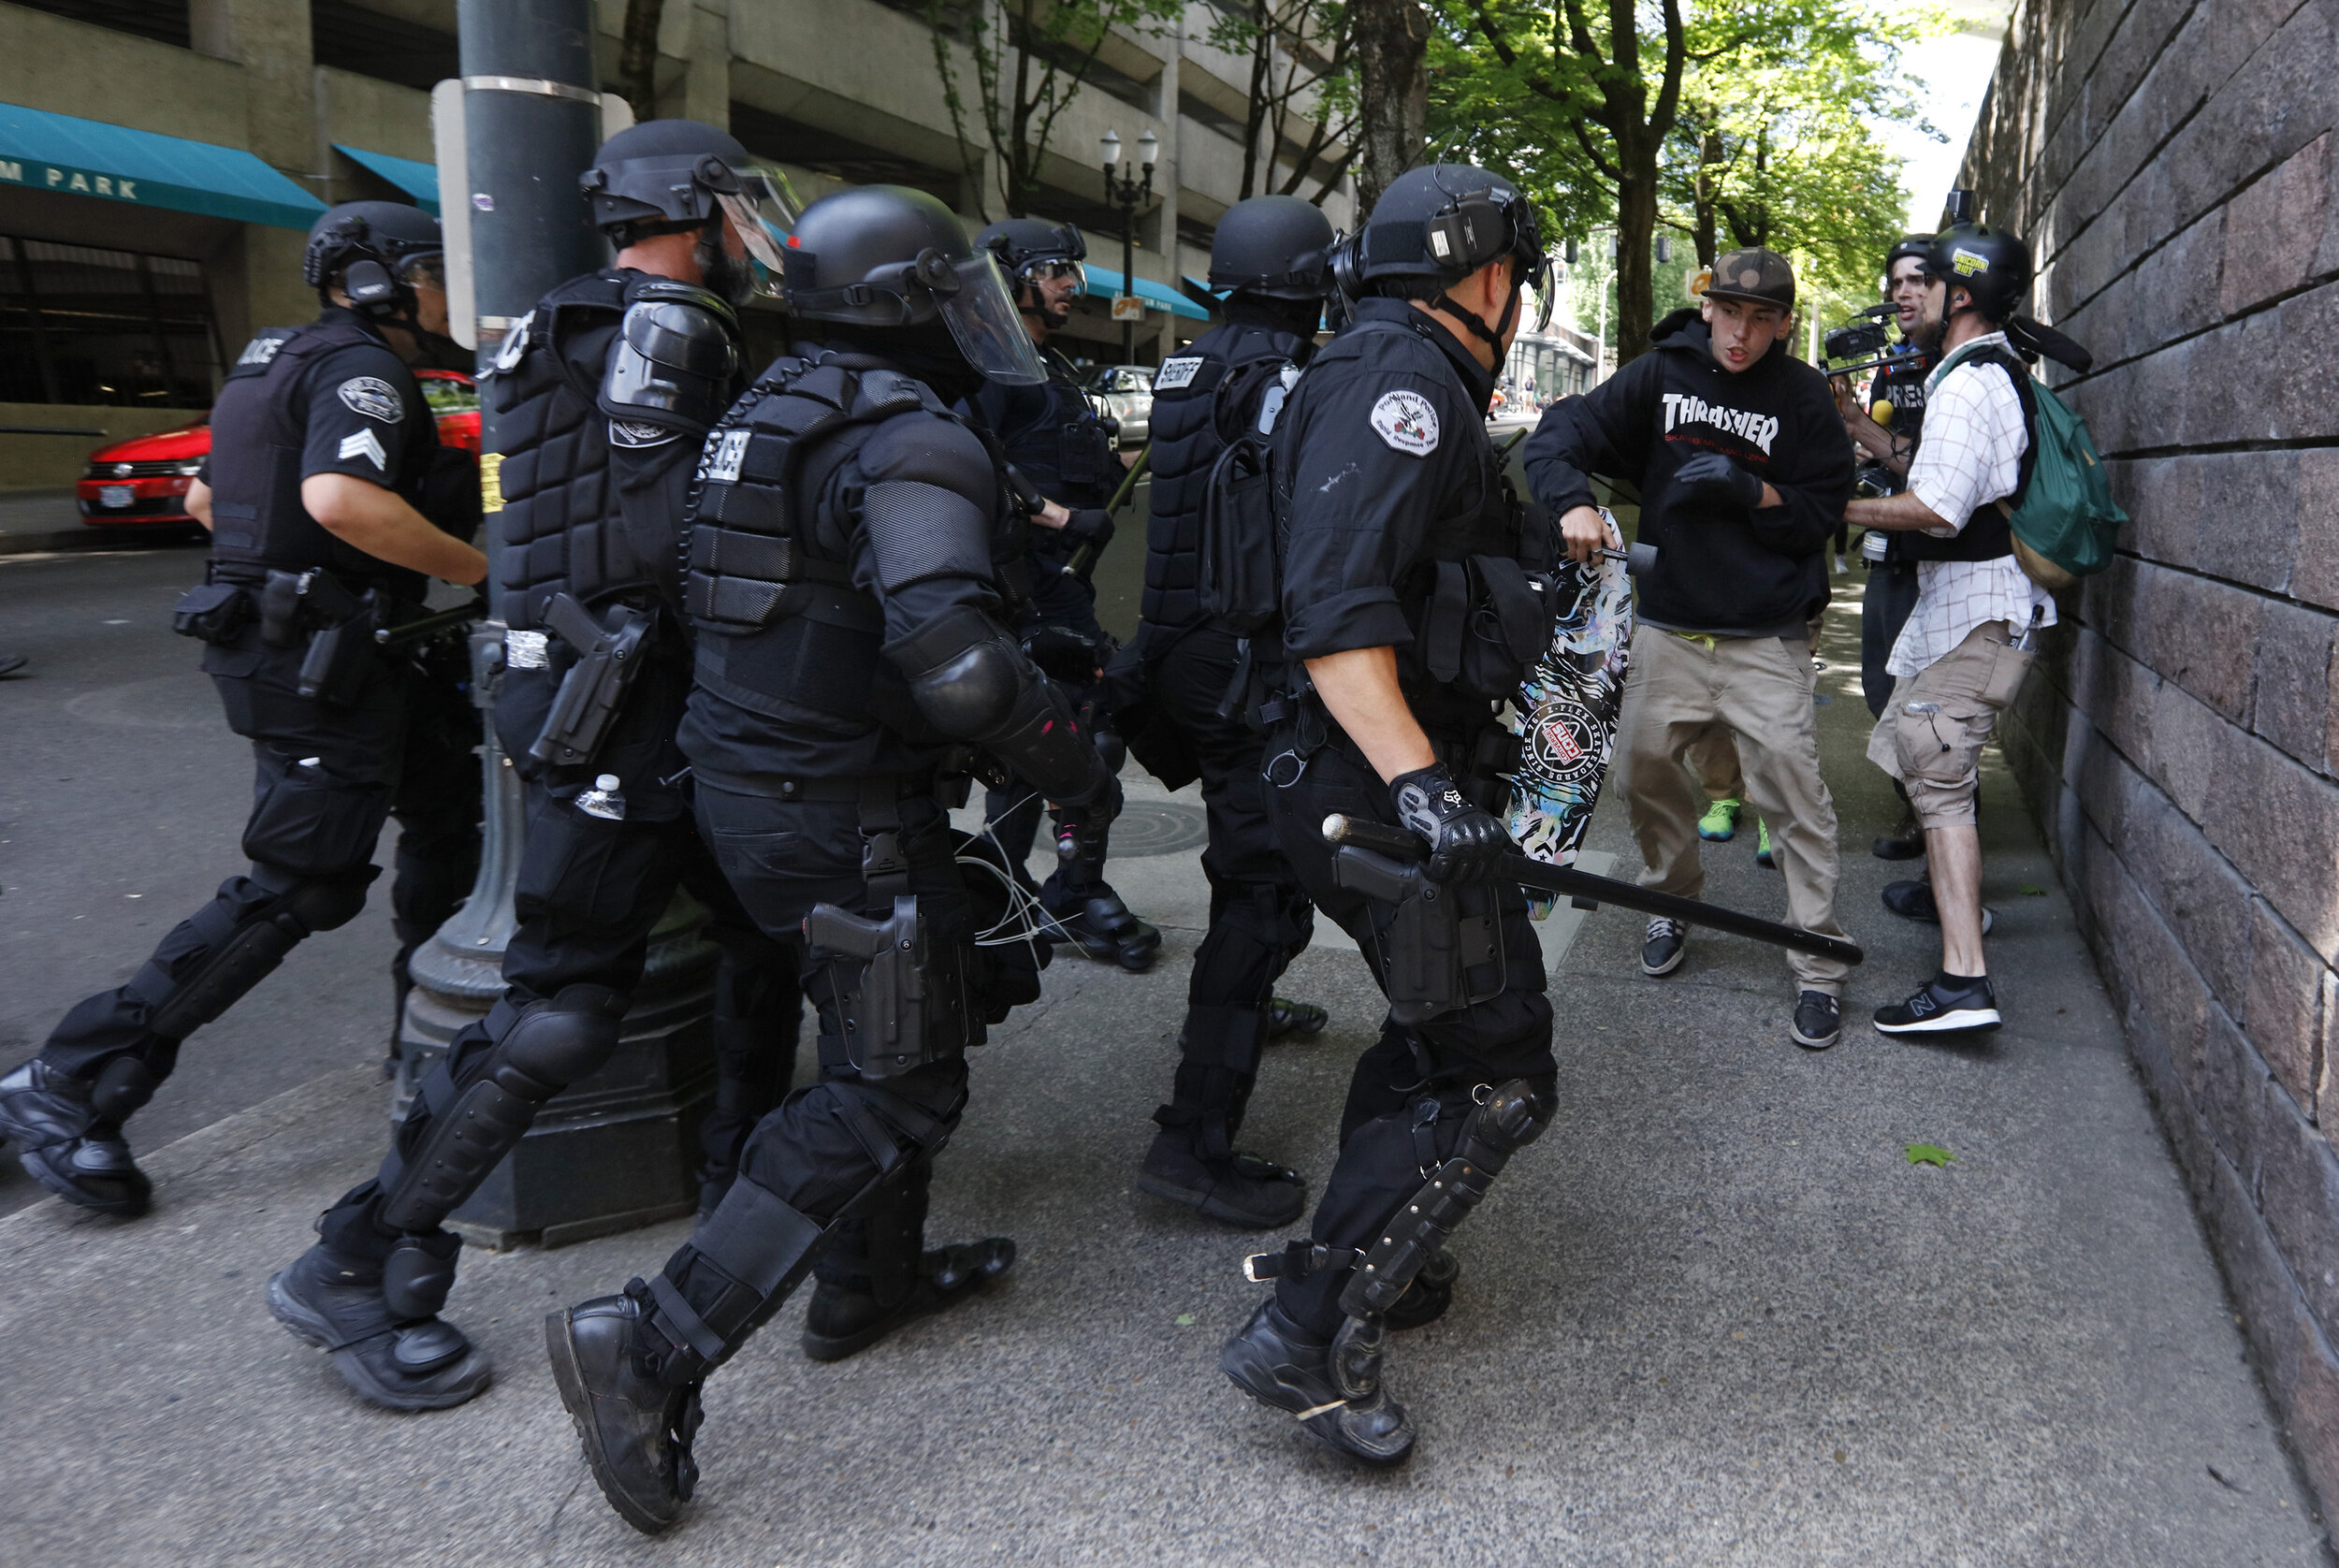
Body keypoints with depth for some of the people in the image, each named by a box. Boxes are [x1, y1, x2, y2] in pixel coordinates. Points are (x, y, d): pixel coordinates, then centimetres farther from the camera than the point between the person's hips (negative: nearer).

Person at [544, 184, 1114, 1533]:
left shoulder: (774, 409, 12)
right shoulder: (917, 442, -19)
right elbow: (955, 660, -32)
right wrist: (1076, 766, -17)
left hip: (746, 771, 10)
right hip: (846, 810, -10)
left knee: (887, 1030, 24)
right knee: (895, 1091, -1)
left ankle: (874, 1276, 37)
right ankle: (654, 1347, -3)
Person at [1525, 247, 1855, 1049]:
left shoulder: (1802, 396, -1)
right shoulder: (1660, 375, 2)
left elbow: (1825, 512, 1)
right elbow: (1558, 435, -4)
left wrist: (1755, 493, -18)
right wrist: (1574, 502, -25)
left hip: (1767, 641, -2)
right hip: (1668, 630, 3)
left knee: (1794, 793, -7)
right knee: (1642, 772, 9)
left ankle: (1819, 969, 4)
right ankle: (1673, 900, 37)